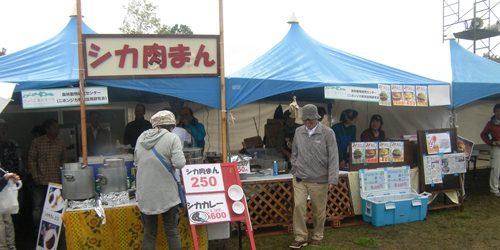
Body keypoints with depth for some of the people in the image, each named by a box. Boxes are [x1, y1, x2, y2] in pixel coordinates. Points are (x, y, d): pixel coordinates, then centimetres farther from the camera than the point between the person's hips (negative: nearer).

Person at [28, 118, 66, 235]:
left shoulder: (61, 143, 7)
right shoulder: (37, 142, -1)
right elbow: (32, 160, 0)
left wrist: (62, 173, 2)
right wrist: (35, 176, -7)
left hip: (56, 181, 2)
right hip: (40, 181, -2)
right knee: (38, 207, 4)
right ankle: (37, 231, 17)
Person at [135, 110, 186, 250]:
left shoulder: (141, 138, 6)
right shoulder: (172, 138, -9)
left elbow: (136, 162, 15)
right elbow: (179, 163, -17)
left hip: (145, 195, 4)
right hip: (166, 194, -4)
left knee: (149, 233, 12)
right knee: (172, 232, 7)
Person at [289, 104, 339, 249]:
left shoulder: (327, 133, -8)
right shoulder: (298, 132, 4)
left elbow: (333, 157, -9)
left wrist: (333, 179, -11)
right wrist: (294, 171, 14)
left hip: (319, 180, -2)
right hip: (300, 178, 3)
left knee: (319, 210, 8)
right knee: (298, 206, -5)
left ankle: (317, 236, 30)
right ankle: (300, 237, 10)